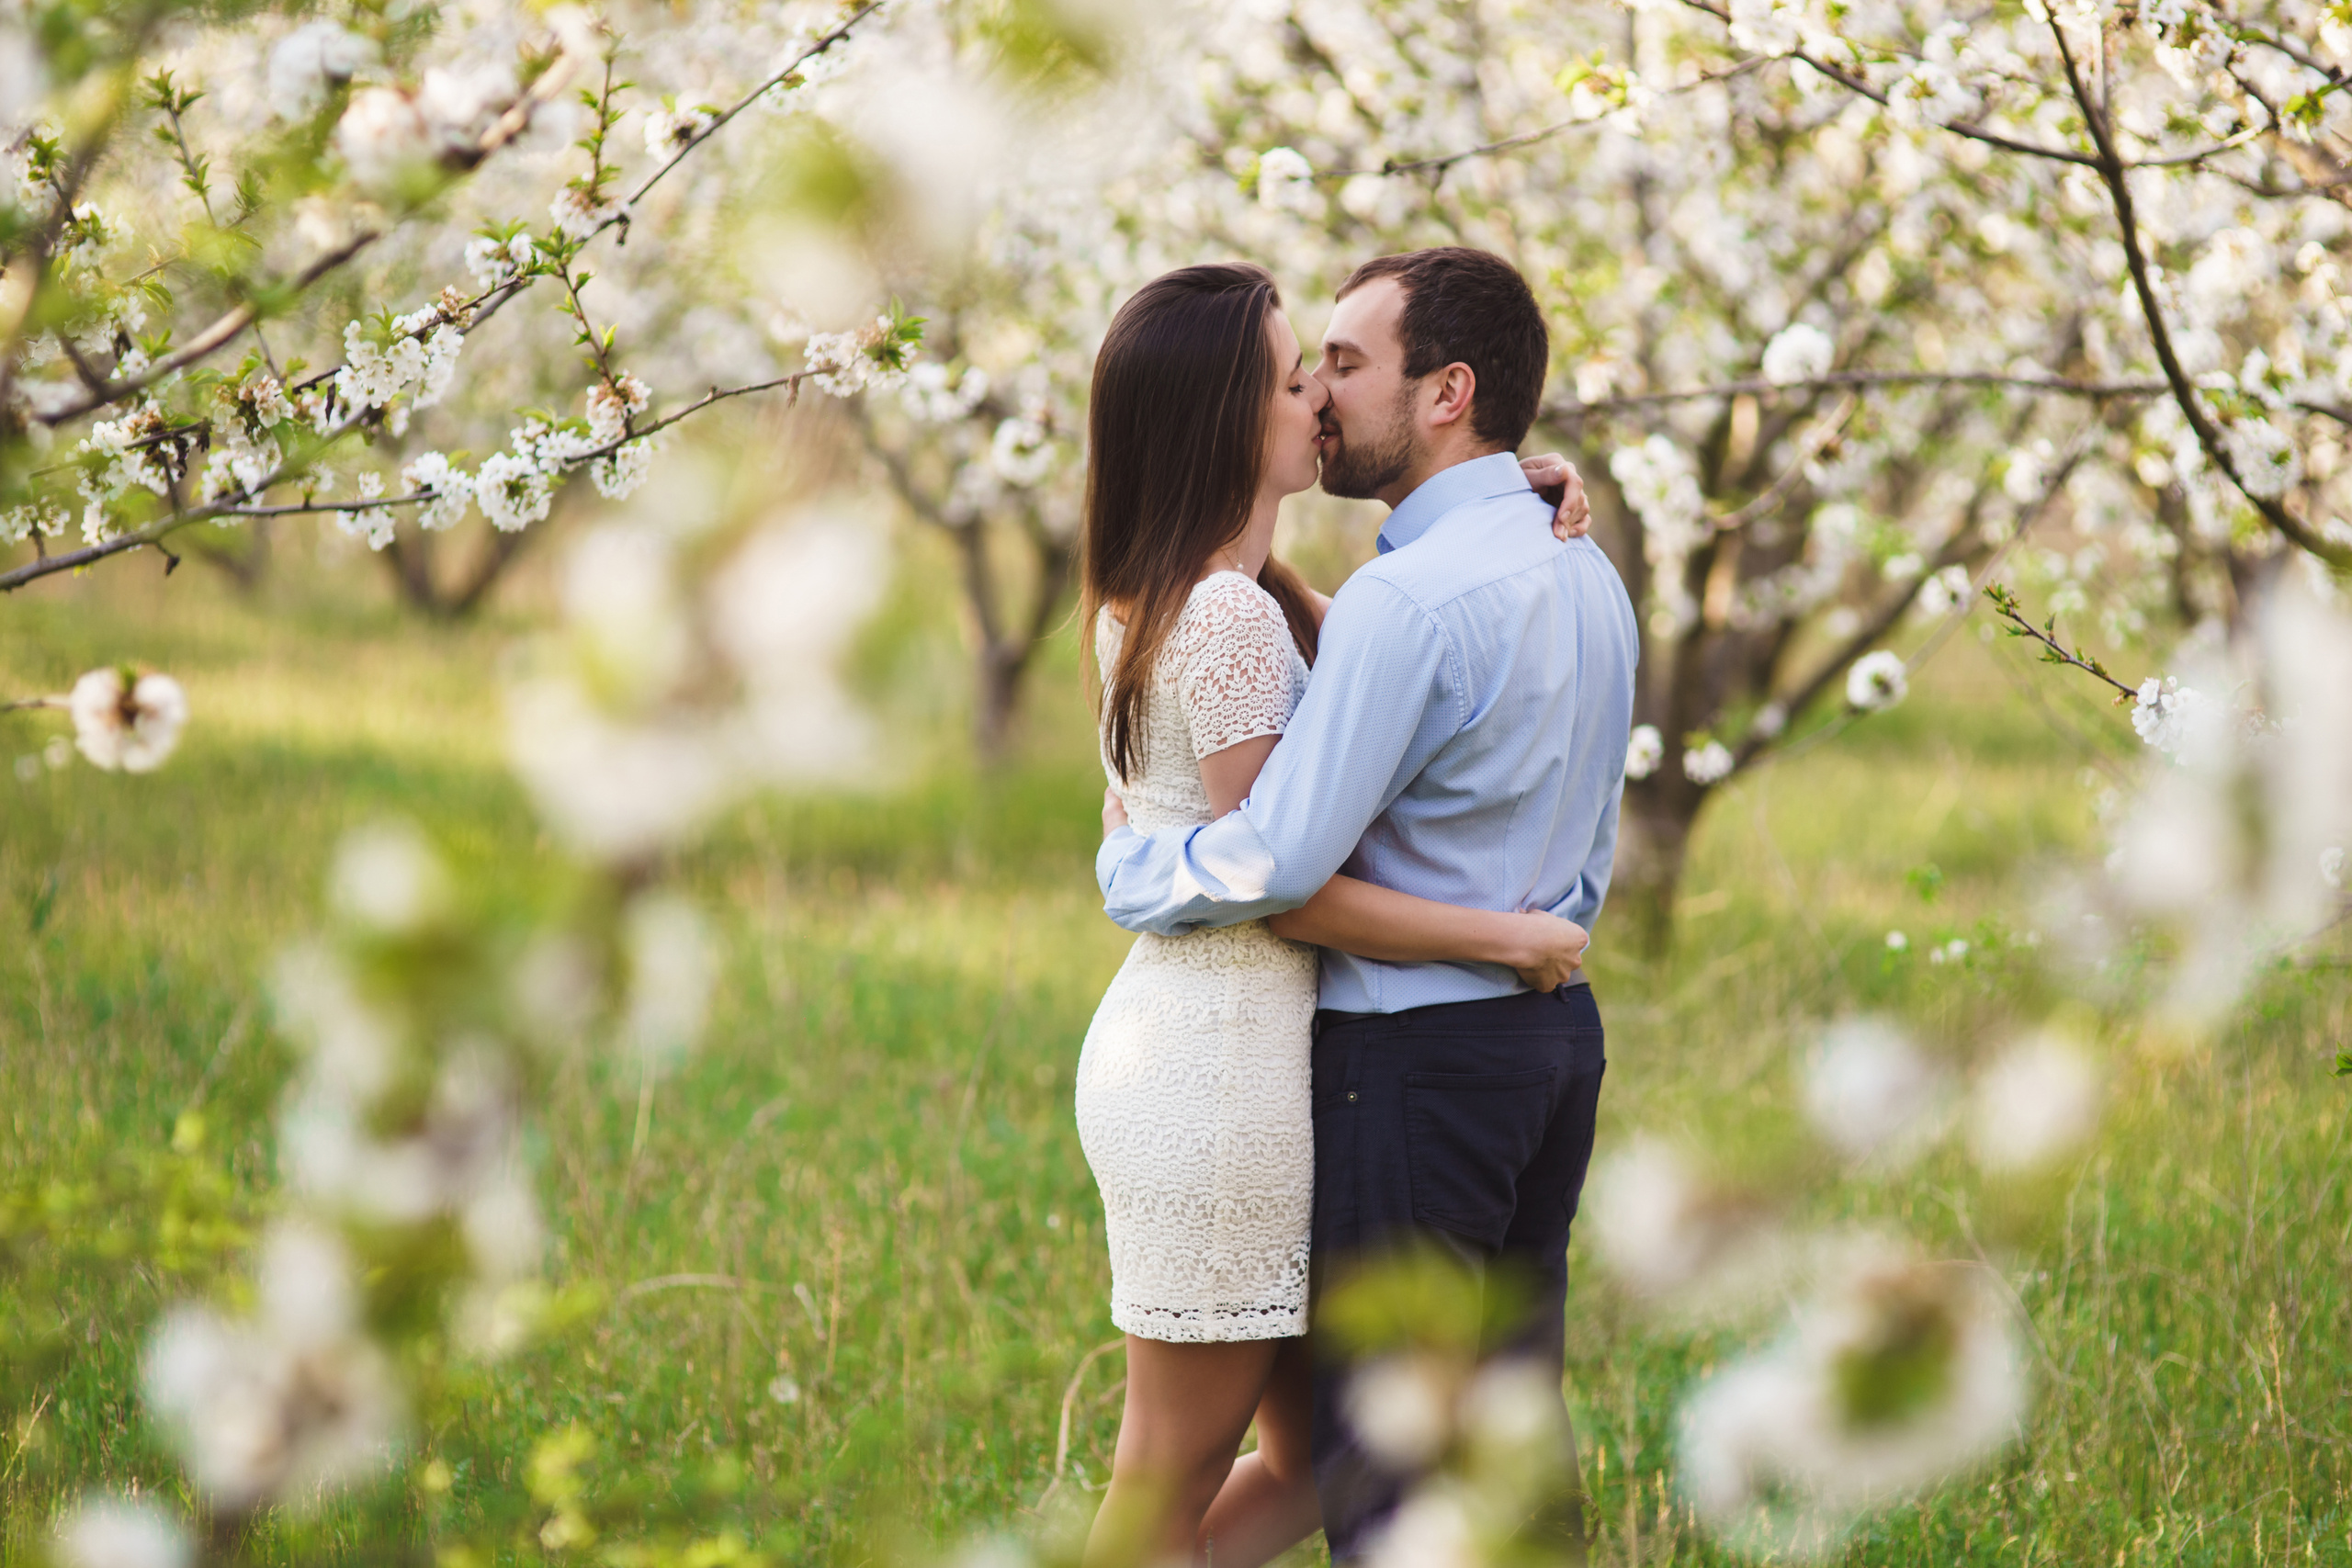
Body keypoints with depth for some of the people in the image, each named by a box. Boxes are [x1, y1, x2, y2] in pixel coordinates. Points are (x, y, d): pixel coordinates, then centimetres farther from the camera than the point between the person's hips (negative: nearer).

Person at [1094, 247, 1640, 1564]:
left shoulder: (1410, 598, -19)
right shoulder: (1585, 576, 11)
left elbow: (1276, 863, -21)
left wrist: (1126, 861, -6)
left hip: (1417, 1060, -9)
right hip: (1556, 1026, 9)